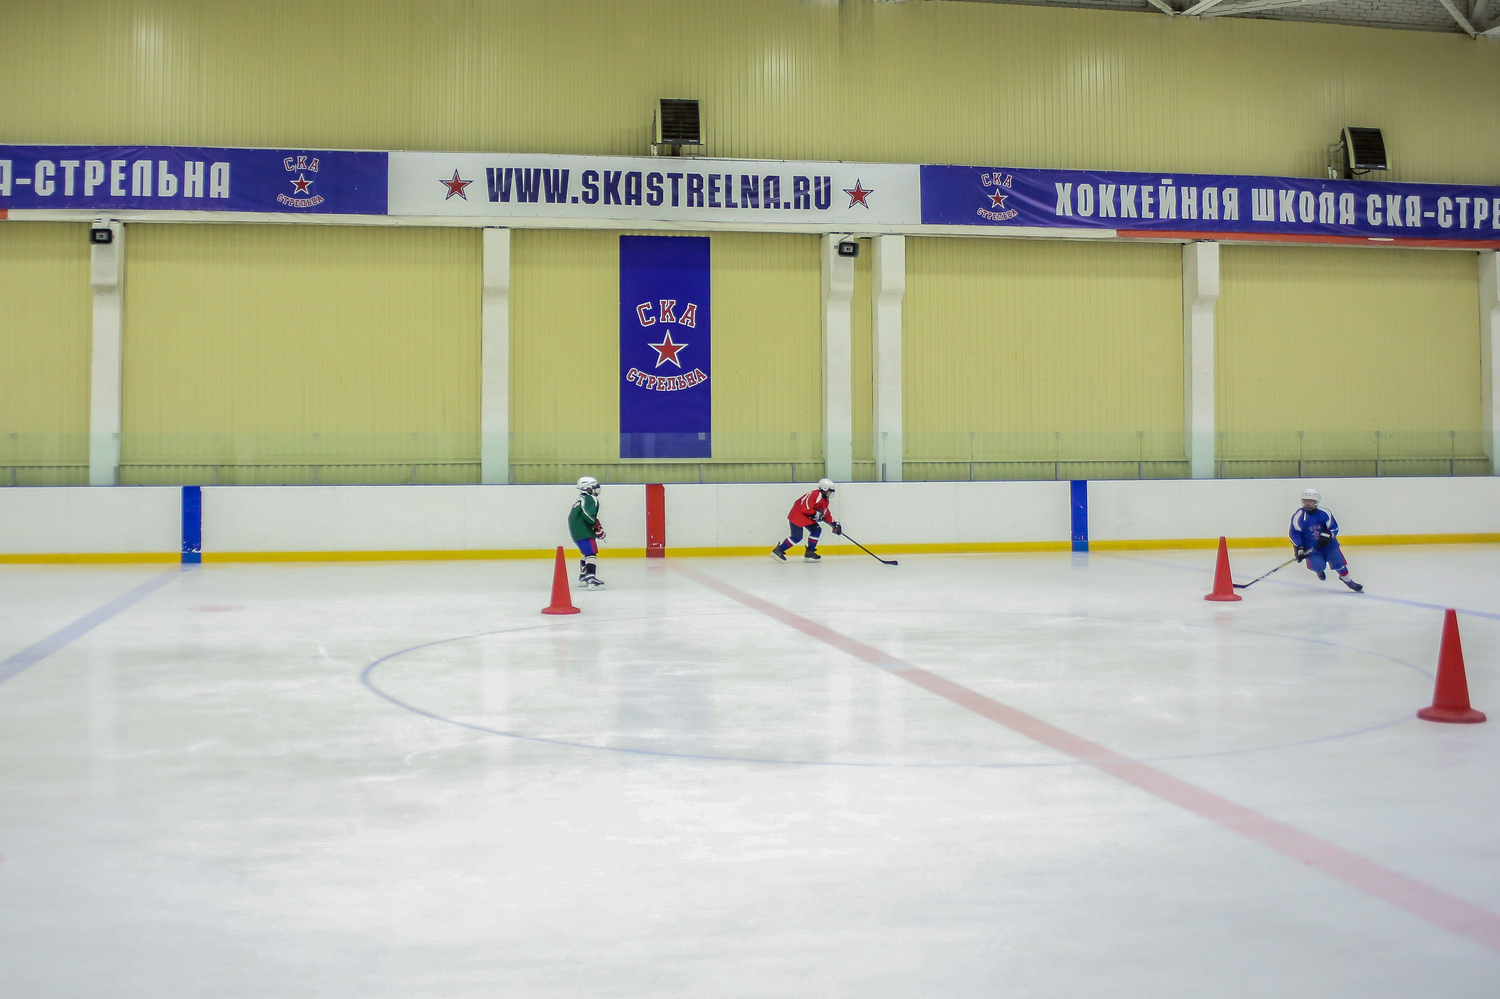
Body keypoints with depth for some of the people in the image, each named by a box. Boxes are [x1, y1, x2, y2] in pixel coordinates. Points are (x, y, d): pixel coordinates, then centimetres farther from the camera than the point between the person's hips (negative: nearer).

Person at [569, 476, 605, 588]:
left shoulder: (581, 499, 21)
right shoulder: (590, 499, -10)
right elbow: (589, 515, -24)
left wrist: (596, 527, 22)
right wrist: (597, 527, -14)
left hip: (575, 531, 10)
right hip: (583, 531, -10)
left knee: (586, 553, 24)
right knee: (591, 553, -17)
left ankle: (582, 578, 32)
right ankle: (591, 578, -29)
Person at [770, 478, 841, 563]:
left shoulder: (825, 501, 13)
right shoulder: (816, 494, -20)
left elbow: (826, 514, 19)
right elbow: (805, 508, -26)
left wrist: (834, 524, 11)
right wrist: (816, 514, -17)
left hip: (807, 517, 10)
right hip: (797, 515, -10)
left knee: (817, 530, 4)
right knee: (797, 537, -14)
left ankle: (809, 553, 10)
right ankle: (778, 550, -6)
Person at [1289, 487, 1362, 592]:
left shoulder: (1324, 513, -6)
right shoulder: (1298, 516, -10)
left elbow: (1334, 528, -1)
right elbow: (1294, 534, -9)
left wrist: (1327, 536, -20)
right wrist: (1299, 549, -16)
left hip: (1327, 543, 2)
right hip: (1310, 547, -2)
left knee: (1337, 560, -7)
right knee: (1318, 565, -18)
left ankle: (1347, 580, 19)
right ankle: (1319, 570, 21)